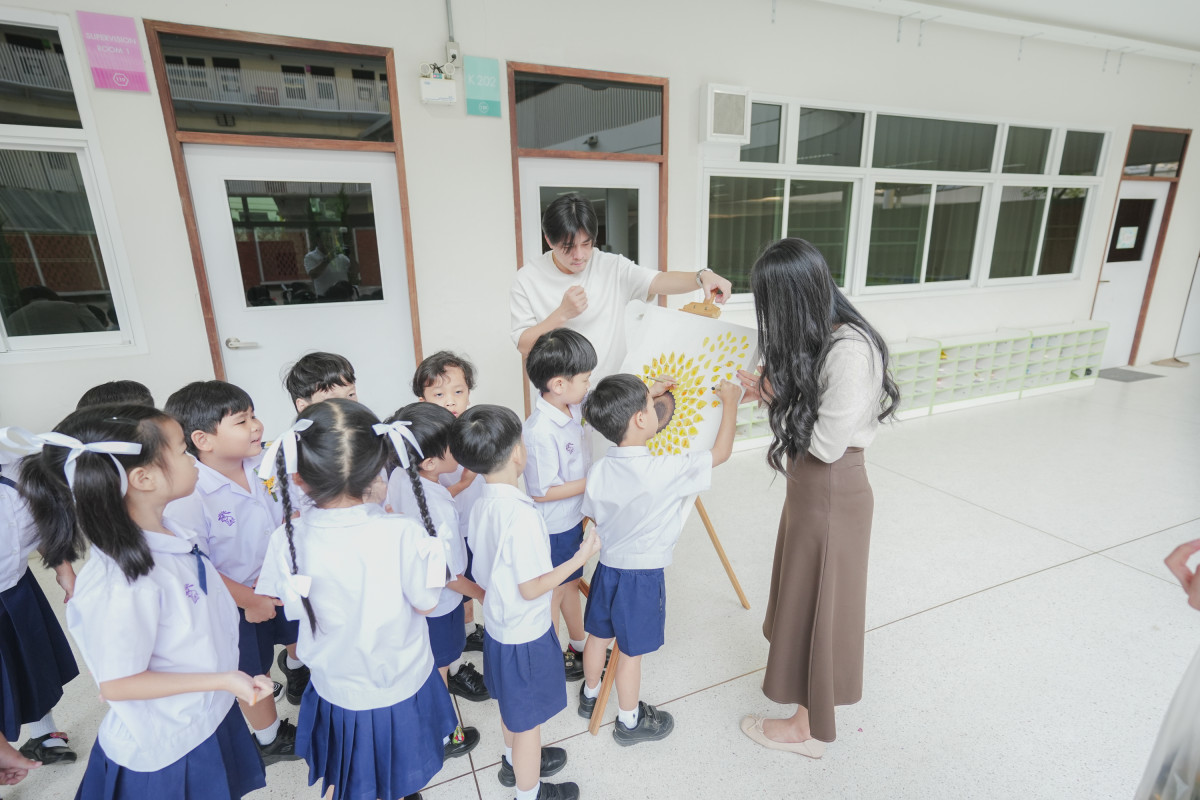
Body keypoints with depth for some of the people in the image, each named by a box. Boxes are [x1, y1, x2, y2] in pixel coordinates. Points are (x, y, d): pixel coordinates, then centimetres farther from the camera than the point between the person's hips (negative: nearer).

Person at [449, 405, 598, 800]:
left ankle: (515, 762, 55)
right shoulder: (521, 514, -33)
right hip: (525, 637, -8)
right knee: (527, 720, 17)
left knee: (512, 706, 31)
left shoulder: (482, 505, -7)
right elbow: (531, 588, -26)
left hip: (497, 626, 8)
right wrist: (579, 559, -18)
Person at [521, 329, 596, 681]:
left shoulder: (574, 406, -8)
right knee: (553, 593, 14)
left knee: (570, 583, 26)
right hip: (552, 529, -8)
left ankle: (579, 646, 48)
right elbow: (541, 491, -26)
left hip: (573, 519, 8)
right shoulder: (541, 431, -32)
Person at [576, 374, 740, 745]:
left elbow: (594, 518, 5)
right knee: (631, 651, 13)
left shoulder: (599, 470, -10)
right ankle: (629, 721, 34)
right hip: (643, 575, -5)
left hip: (607, 567, 6)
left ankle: (590, 696, 48)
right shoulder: (666, 471, -26)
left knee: (598, 635, 24)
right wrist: (730, 402, -1)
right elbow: (721, 452, -14)